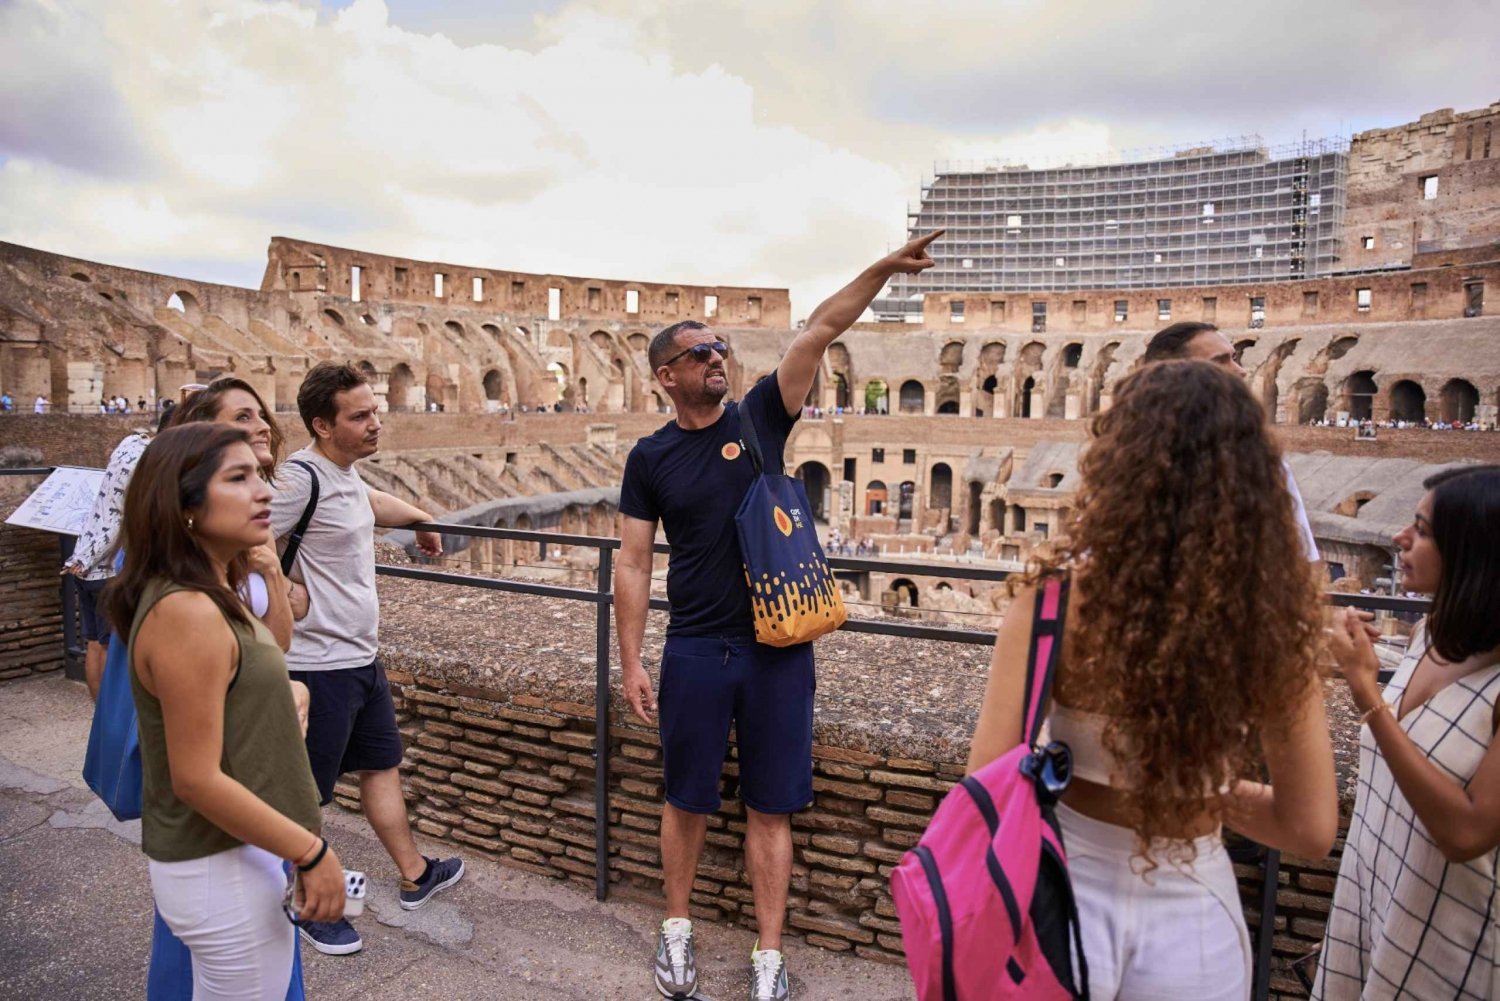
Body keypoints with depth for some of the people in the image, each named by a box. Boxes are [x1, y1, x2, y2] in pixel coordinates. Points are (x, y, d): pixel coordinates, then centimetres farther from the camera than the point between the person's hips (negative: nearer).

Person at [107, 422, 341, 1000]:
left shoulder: (213, 595, 5)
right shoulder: (188, 613, -25)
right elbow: (197, 778, -24)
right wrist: (312, 852, -17)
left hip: (235, 853, 9)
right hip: (222, 869, -9)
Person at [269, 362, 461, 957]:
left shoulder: (346, 473, 9)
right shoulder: (302, 478, -21)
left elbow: (371, 502, 32)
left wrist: (422, 520, 48)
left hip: (362, 658, 10)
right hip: (321, 667, -10)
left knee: (381, 766, 21)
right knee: (306, 796, 8)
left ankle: (415, 877, 37)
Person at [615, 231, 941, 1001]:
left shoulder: (759, 417, 1)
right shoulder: (651, 458, 1)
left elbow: (821, 330, -7)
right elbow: (633, 563, 1)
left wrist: (885, 267, -15)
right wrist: (631, 662, -2)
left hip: (778, 648, 0)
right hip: (695, 651, 0)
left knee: (770, 807, 10)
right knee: (686, 800, 14)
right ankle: (677, 929, 37)